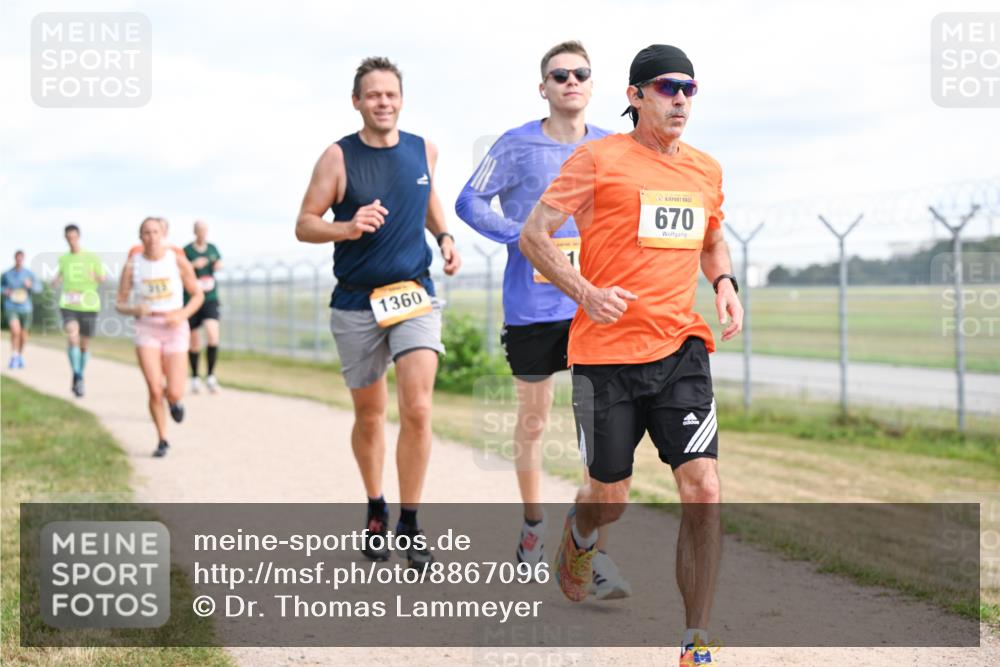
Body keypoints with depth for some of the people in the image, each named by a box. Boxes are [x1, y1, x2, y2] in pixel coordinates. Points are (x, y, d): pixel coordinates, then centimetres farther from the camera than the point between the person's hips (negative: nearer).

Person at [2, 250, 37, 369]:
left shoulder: (29, 273, -3)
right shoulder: (7, 274, -2)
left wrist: (30, 285, -22)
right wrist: (5, 291, -9)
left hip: (25, 308, 2)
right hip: (11, 307, -2)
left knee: (23, 334, 14)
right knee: (15, 331, -21)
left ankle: (20, 355, 40)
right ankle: (14, 356, -4)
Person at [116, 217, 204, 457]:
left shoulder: (178, 260, -4)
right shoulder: (132, 265, -2)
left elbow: (198, 295, 5)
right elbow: (120, 304, 3)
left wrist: (182, 315, -13)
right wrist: (134, 310, -19)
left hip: (174, 328, 0)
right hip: (146, 328, 0)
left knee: (173, 394, -6)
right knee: (155, 390, -13)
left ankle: (174, 400, 34)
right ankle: (162, 440, 9)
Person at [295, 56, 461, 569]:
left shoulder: (423, 150, 5)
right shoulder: (338, 157, -4)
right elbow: (304, 225, -5)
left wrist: (444, 237, 9)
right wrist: (347, 228, -23)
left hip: (415, 296, 1)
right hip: (356, 303, -1)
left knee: (417, 409, -15)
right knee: (369, 416, 11)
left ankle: (409, 523, -3)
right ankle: (375, 512, 33)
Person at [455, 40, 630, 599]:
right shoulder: (517, 146, -3)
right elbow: (470, 202, -1)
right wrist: (522, 236, -14)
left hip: (594, 305, 2)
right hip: (532, 306, -1)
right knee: (533, 421, 12)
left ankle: (597, 554, -8)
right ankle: (534, 523, 35)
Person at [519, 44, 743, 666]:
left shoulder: (707, 170, 13)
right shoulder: (599, 158, -3)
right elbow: (534, 234, -2)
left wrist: (724, 282, 8)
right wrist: (585, 292, -17)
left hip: (681, 347, 3)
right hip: (606, 351, -3)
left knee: (703, 487, -12)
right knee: (611, 496, 7)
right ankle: (577, 538, 47)